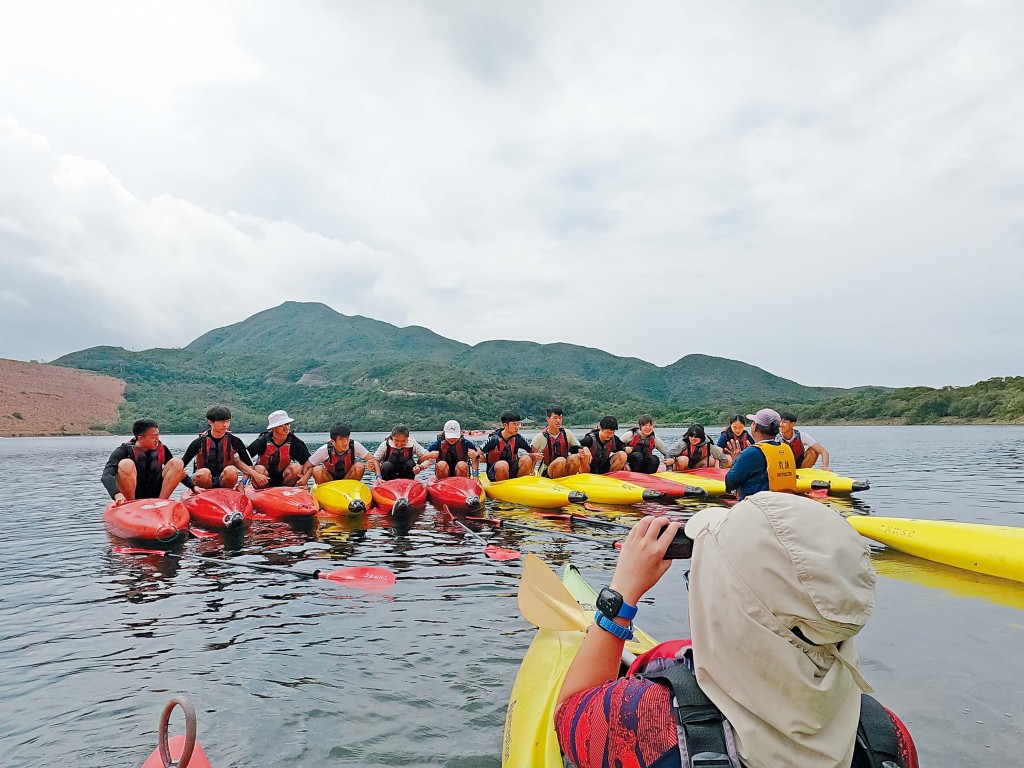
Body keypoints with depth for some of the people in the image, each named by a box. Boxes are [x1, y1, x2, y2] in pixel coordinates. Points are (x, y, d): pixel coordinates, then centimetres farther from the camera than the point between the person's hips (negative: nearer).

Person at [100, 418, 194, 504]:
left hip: (153, 496, 4)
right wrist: (117, 495, -46)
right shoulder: (124, 450, -13)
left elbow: (178, 470, 12)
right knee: (126, 464, -29)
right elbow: (106, 476, -26)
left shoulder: (162, 449, 0)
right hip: (131, 497, -4)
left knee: (177, 463, -13)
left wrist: (193, 487, -2)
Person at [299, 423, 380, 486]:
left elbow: (373, 460, -24)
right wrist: (304, 479, -32)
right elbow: (306, 466, -13)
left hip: (348, 479, 1)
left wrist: (378, 477, -40)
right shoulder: (325, 450, -23)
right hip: (329, 479, 0)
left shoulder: (355, 446, -23)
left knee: (360, 466, -28)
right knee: (317, 470, -29)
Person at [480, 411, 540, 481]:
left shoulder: (517, 438, -4)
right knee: (503, 465, -37)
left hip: (511, 472, 4)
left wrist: (534, 456, -21)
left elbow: (531, 451, 2)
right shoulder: (494, 439, -16)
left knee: (526, 459, -21)